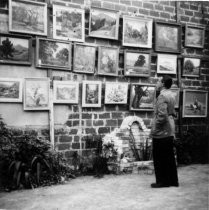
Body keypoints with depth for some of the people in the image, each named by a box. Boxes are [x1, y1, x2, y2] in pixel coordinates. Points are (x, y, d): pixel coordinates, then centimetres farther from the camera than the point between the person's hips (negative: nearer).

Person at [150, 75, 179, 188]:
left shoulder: (162, 96, -16)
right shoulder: (171, 95, 14)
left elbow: (162, 115, -26)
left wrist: (154, 129, -16)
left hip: (161, 132, -9)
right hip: (170, 132, 9)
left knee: (159, 158, 2)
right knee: (169, 157, 15)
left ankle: (162, 181, 10)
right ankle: (173, 180, 23)